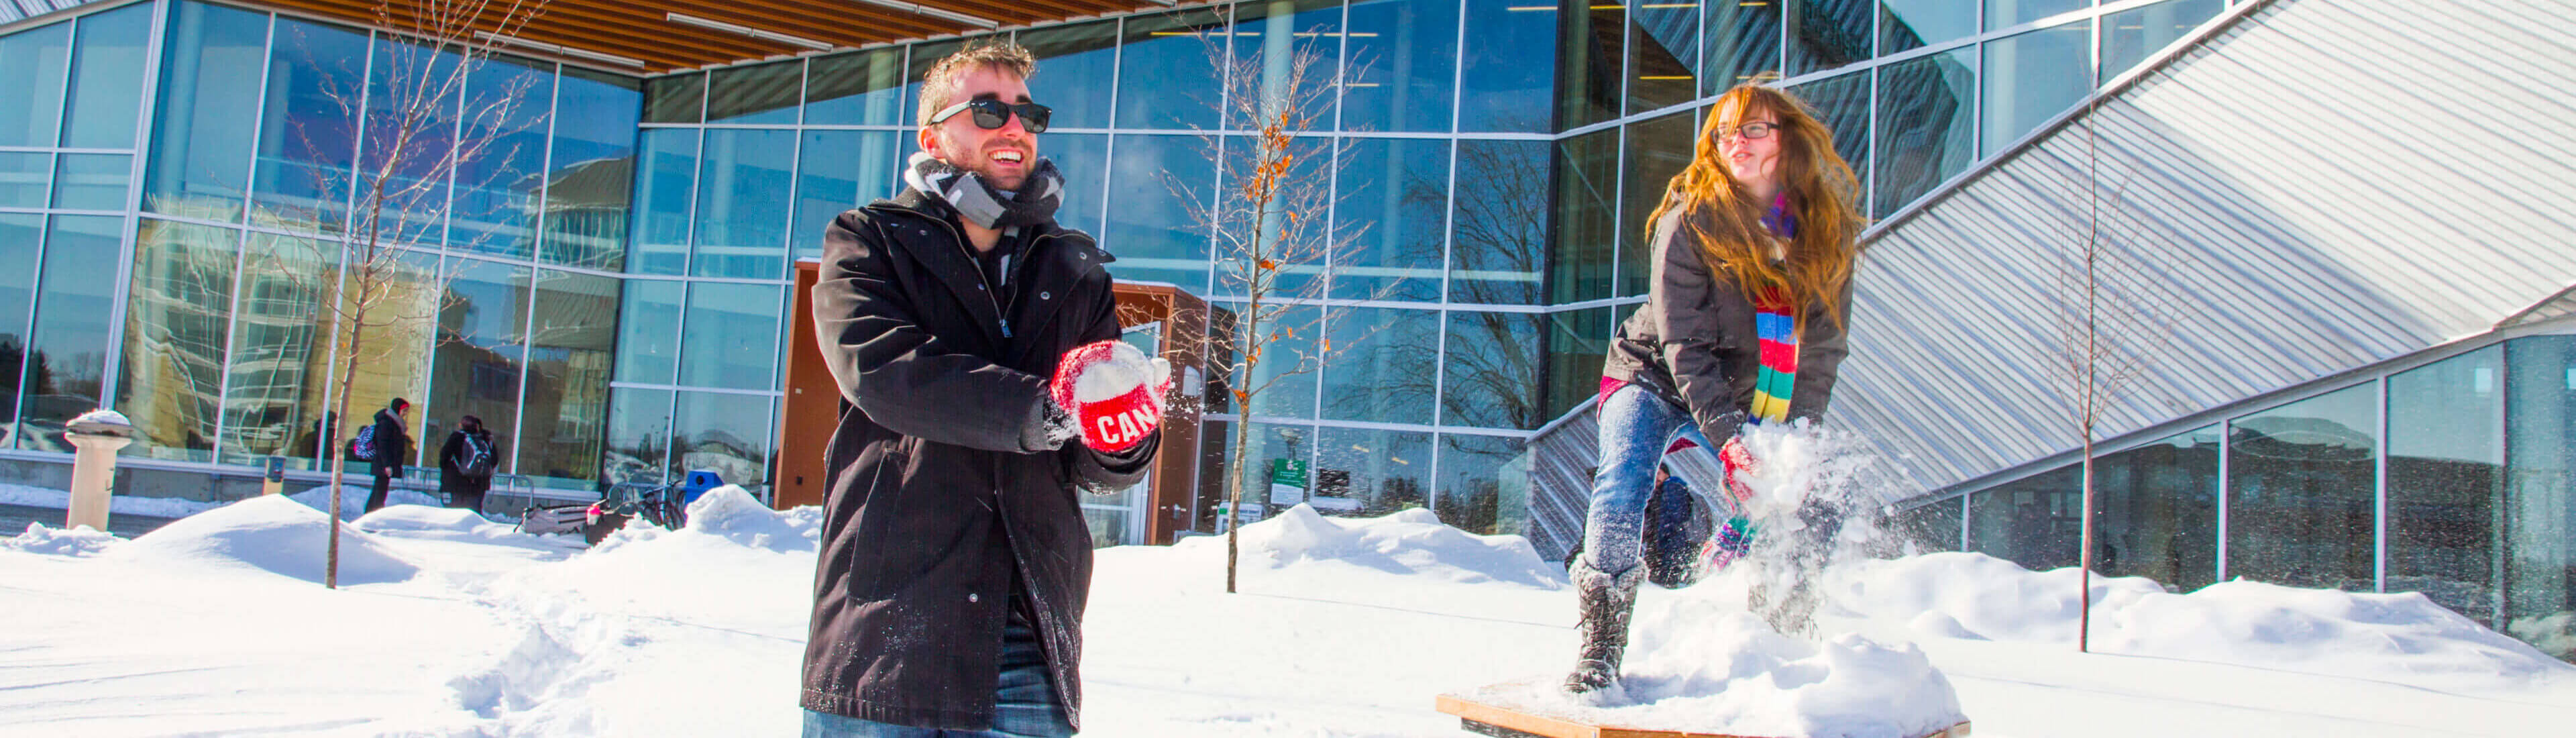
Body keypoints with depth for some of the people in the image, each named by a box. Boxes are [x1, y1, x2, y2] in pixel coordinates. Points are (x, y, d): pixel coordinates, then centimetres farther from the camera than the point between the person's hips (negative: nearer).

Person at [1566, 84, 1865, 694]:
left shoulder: (1827, 231, -7)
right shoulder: (1689, 220, -19)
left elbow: (1820, 349, -6)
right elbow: (1684, 345, -22)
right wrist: (1725, 436, -33)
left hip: (1751, 399, 4)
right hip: (1655, 378, -4)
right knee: (1624, 476, -30)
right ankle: (1600, 644, -23)